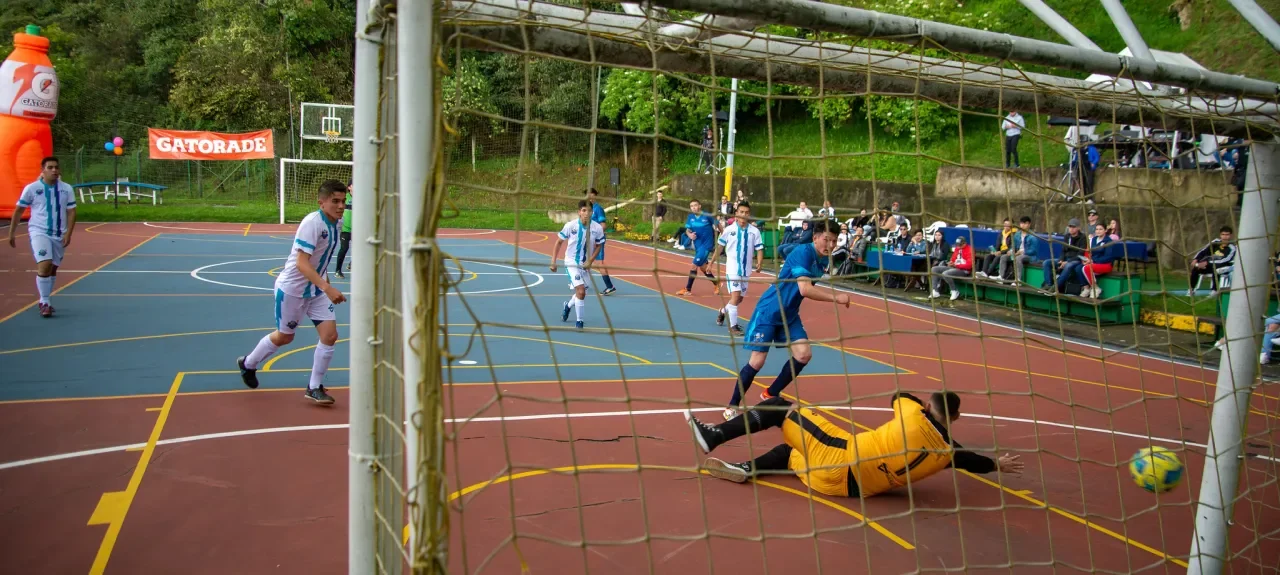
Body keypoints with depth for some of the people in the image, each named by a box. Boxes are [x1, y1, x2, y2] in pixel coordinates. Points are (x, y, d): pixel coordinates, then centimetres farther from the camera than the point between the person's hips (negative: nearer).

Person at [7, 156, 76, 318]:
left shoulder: (67, 189, 3)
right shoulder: (31, 188, -4)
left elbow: (71, 212, 4)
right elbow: (18, 210, 4)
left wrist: (68, 233, -8)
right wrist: (11, 233, 4)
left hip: (59, 235, 4)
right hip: (39, 232, -4)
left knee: (53, 268, 11)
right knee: (44, 265, -19)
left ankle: (45, 300, 27)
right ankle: (44, 302, -12)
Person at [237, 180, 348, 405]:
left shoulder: (336, 222, -3)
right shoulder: (312, 223, -26)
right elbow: (301, 263, -33)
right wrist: (327, 288, -41)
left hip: (316, 289, 6)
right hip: (292, 289, -6)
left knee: (330, 335, -6)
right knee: (284, 337, 12)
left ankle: (314, 387, 9)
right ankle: (248, 363, 41)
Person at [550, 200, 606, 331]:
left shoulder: (597, 228, -11)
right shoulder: (570, 226, -16)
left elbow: (598, 246, 4)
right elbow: (559, 242, -2)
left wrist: (590, 261, -9)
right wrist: (553, 261, -5)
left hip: (586, 265, 4)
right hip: (572, 263, -4)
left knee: (581, 293, 17)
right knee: (581, 291, -19)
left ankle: (567, 305, 50)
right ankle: (579, 322, -4)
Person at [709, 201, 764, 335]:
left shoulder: (754, 231, -2)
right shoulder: (729, 230, -4)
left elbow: (759, 249, -2)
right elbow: (720, 246, 5)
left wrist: (759, 263, -18)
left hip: (746, 269, 3)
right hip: (732, 268, -3)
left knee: (740, 298, 15)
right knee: (736, 295, -16)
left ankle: (723, 311, 44)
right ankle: (733, 326, -8)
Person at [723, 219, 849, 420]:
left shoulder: (819, 263, 5)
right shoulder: (804, 252, -22)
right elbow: (805, 290, -30)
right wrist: (835, 298, -28)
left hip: (789, 315, 8)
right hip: (768, 312, -8)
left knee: (804, 354, -3)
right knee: (757, 361, -8)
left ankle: (770, 395, 16)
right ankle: (732, 406, 9)